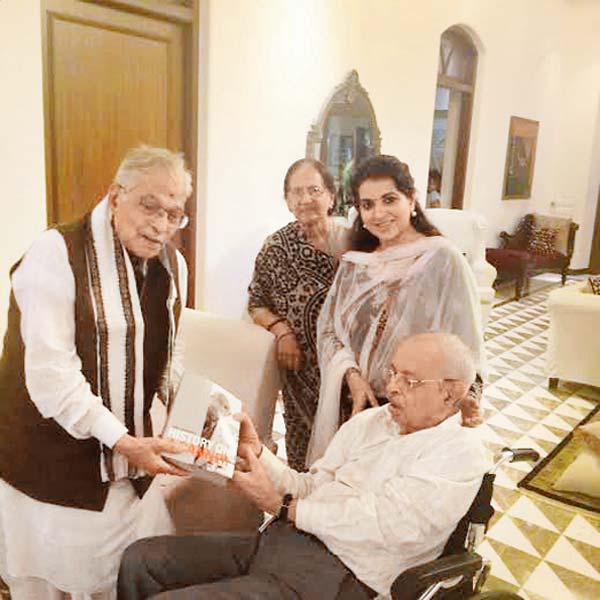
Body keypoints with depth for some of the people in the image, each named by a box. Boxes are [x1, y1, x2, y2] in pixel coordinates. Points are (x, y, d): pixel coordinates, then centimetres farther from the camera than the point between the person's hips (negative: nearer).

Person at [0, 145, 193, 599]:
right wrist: (121, 440, -25)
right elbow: (51, 374, -24)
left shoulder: (173, 264, 4)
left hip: (127, 464, 6)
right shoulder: (57, 254, -18)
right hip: (52, 467, -5)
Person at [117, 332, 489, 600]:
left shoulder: (460, 452, -6)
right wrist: (256, 451, -4)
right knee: (141, 559, 1)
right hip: (282, 539, 8)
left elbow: (384, 523, -16)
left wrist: (281, 506, -10)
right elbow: (311, 489, 12)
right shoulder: (370, 420, 14)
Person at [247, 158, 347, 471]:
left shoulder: (351, 242, -1)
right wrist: (281, 329, -11)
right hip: (301, 362, 0)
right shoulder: (277, 246, 0)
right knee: (303, 434, 7)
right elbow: (256, 304, 5)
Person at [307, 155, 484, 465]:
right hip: (352, 404, 5)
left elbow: (464, 335, -12)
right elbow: (328, 328, 5)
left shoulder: (442, 258, -9)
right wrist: (353, 377, -11)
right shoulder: (354, 264, 7)